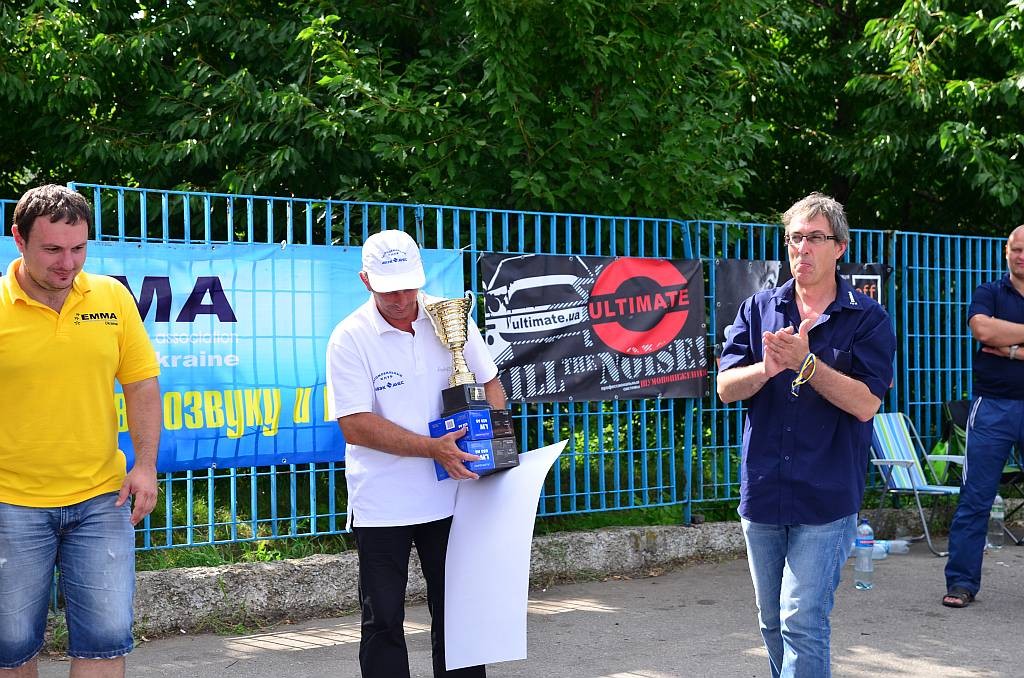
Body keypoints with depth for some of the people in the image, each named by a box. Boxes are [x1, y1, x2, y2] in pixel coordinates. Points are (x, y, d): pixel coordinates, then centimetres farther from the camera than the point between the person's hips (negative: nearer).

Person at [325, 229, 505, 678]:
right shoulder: (350, 338, -10)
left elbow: (489, 383, 11)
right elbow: (355, 424, -16)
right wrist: (433, 448, -23)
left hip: (449, 495, 3)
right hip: (381, 503, -3)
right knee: (383, 621, 5)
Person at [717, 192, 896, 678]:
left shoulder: (867, 319, -2)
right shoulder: (758, 309, 8)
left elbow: (866, 403, -12)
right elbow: (726, 388, 1)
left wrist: (805, 363, -22)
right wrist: (767, 368, -19)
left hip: (826, 498, -4)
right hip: (762, 492, 4)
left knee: (802, 621, -11)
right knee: (773, 624, 15)